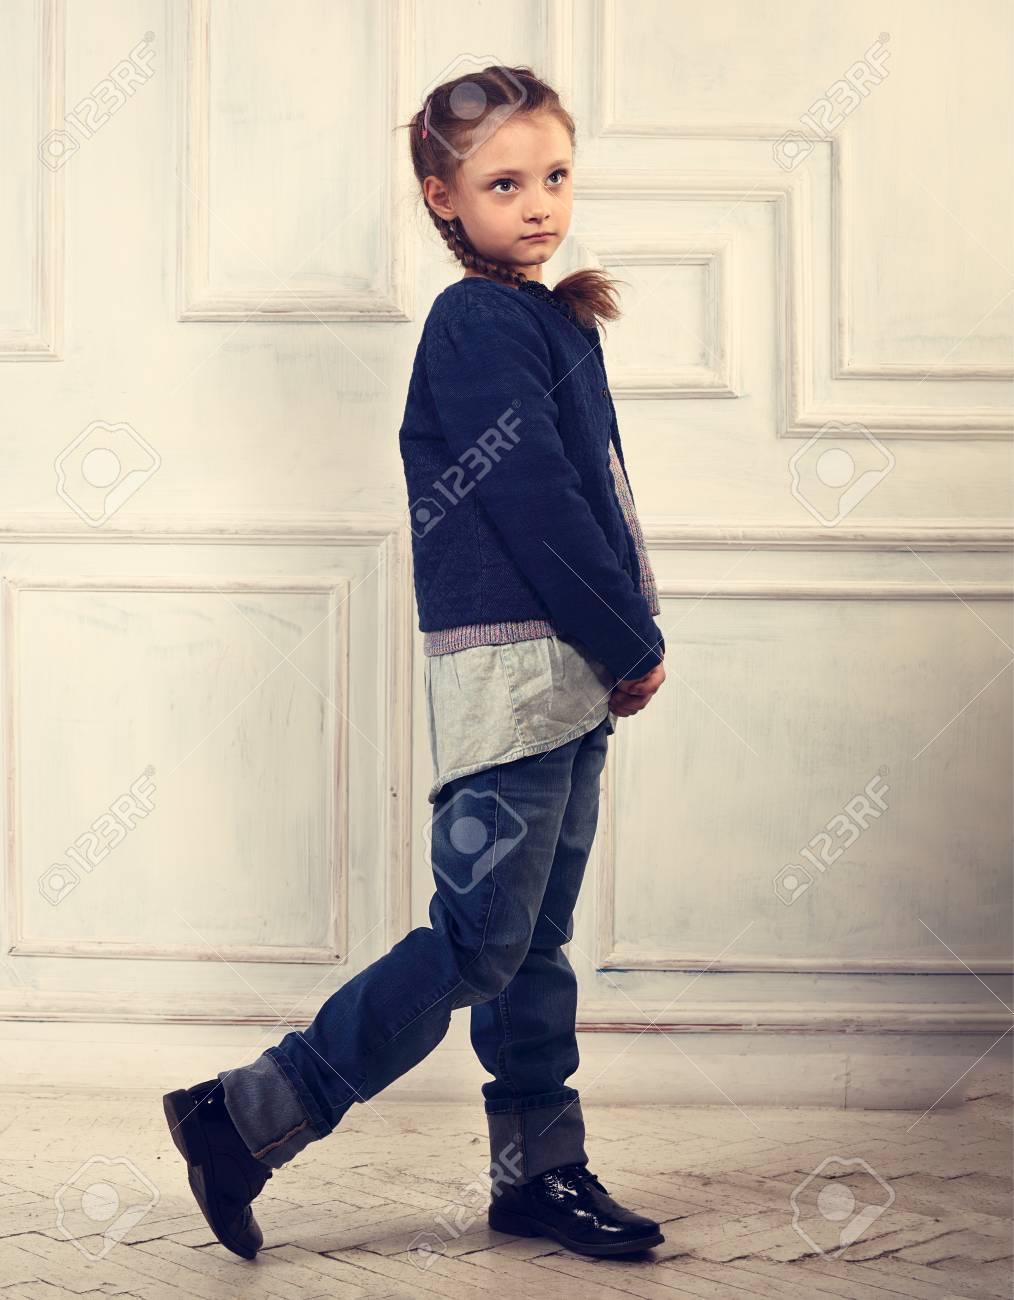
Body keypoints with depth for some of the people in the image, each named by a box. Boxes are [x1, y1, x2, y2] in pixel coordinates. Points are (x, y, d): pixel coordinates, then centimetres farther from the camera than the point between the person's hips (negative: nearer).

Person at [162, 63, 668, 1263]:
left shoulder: (547, 320, 15)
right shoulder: (477, 324, -13)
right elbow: (533, 505, -18)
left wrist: (629, 638, 5)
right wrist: (635, 645, -10)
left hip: (569, 677, 9)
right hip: (505, 675, -9)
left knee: (535, 941, 13)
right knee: (480, 942, -6)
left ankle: (539, 1173, 22)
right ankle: (244, 1119, 2)